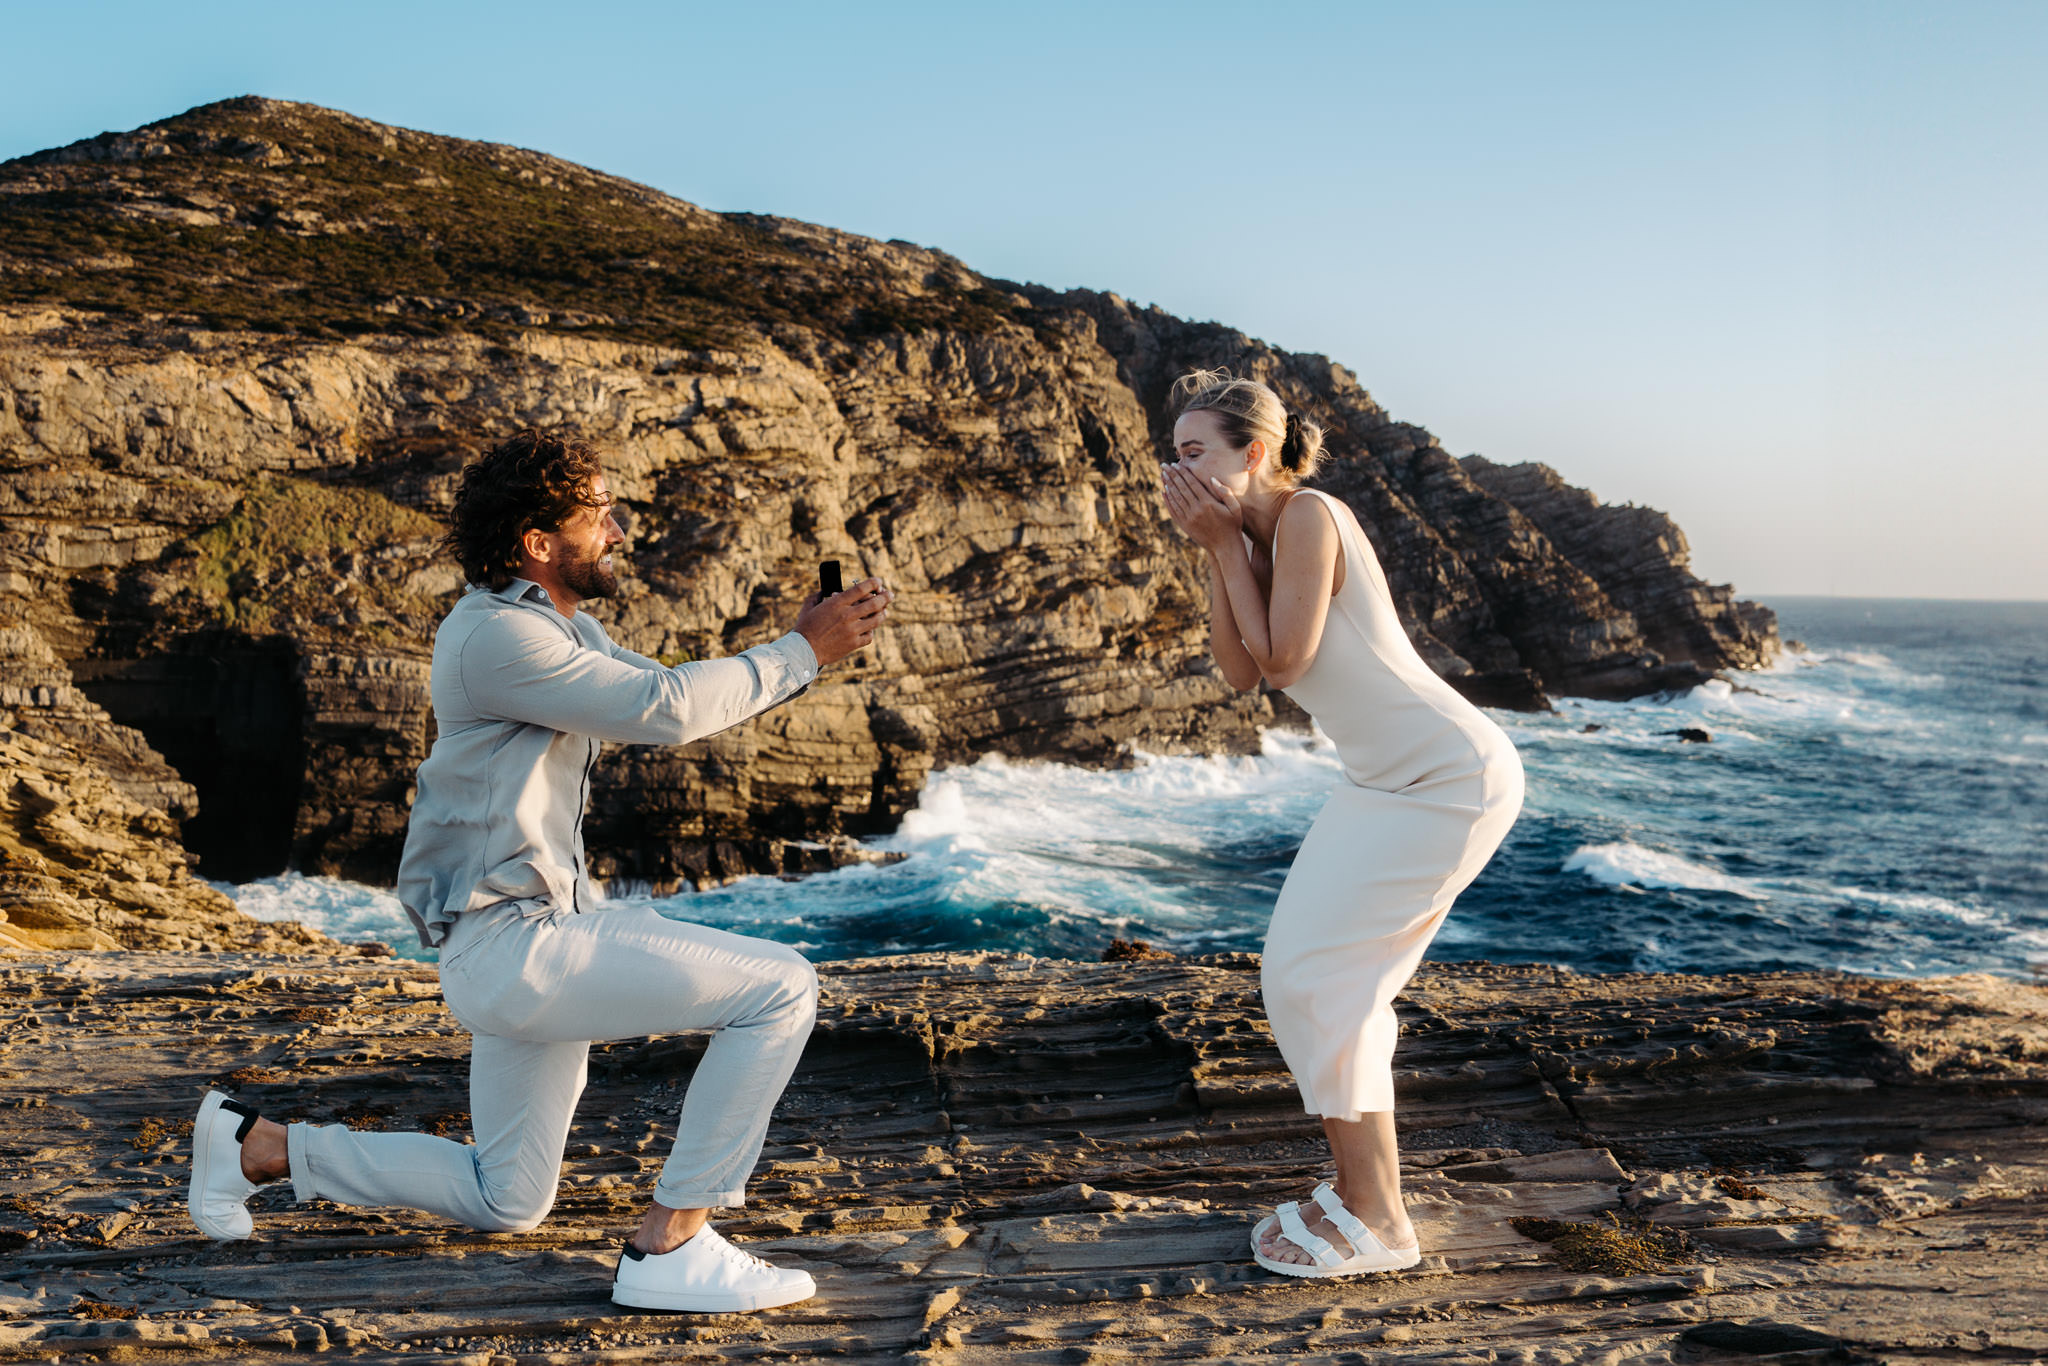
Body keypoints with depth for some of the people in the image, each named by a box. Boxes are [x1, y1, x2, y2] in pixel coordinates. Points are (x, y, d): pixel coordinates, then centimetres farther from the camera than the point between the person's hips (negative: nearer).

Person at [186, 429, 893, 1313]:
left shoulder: (567, 629, 15)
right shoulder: (496, 635, -17)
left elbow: (672, 706, 16)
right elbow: (663, 711, -23)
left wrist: (799, 647, 3)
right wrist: (802, 654, -15)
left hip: (537, 935, 11)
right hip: (512, 945, -11)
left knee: (505, 1204, 21)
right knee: (779, 988, -16)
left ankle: (262, 1145, 28)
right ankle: (671, 1250, -10)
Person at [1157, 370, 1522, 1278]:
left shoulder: (1309, 518, -17)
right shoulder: (1255, 535, 9)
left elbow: (1285, 659, -19)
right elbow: (1241, 674, 3)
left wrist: (1227, 548, -12)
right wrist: (1215, 554, -4)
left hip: (1449, 776, -10)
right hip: (1391, 780, 10)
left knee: (1311, 977, -9)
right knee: (1336, 983, 12)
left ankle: (1378, 1221, 1)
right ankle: (1359, 1192, 24)